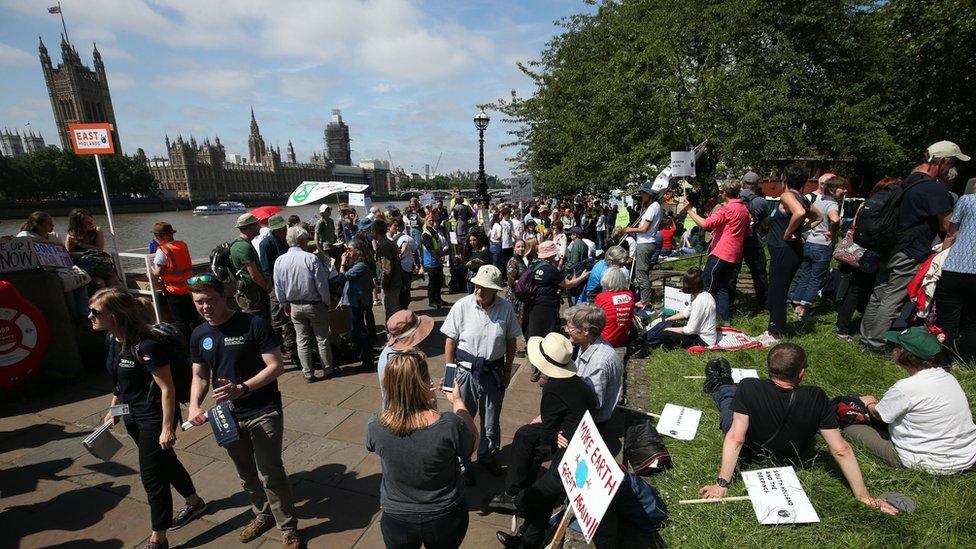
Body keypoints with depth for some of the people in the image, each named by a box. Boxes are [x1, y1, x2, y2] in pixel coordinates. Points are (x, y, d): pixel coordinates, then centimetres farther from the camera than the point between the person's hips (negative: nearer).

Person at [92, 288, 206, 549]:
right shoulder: (114, 340, -2)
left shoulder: (147, 345, -28)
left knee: (152, 476, 4)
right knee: (165, 463, 23)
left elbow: (167, 389, -23)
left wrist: (167, 428, -20)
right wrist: (114, 409, 19)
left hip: (155, 418, -9)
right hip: (133, 417, 9)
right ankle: (195, 503, 44)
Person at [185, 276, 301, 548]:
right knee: (247, 475, 21)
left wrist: (242, 388, -28)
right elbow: (199, 377, 10)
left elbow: (276, 366, -17)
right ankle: (262, 515, 45)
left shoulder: (254, 324, -16)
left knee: (270, 474, -2)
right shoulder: (199, 335, 3)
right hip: (227, 416, 6)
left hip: (263, 412, -6)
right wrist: (194, 405, -8)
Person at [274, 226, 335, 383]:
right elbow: (321, 284, -15)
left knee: (302, 339, 13)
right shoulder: (311, 258, -18)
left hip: (294, 306, 4)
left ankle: (308, 372, 20)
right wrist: (327, 301, -1)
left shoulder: (279, 261, -3)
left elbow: (278, 287, 4)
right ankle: (328, 368, 21)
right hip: (314, 305, -4)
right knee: (322, 338, 10)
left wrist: (284, 304, 17)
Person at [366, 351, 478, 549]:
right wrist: (457, 401, -2)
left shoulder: (375, 426, -24)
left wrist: (425, 401, -2)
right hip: (446, 518, -1)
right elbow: (473, 442, -9)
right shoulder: (450, 424, -31)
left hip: (397, 520, 1)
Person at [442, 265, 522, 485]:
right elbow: (450, 342, -8)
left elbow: (510, 342, 2)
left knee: (492, 421, 20)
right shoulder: (462, 306, -16)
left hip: (494, 373, 2)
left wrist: (508, 370, 8)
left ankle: (487, 457, 47)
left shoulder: (506, 308, -10)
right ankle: (463, 464, 37)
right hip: (466, 372, -2)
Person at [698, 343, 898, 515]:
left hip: (750, 454, -2)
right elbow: (841, 450, -24)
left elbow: (736, 438, -35)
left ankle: (719, 388, 54)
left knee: (729, 397, 24)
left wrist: (722, 484, -28)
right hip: (792, 459, 2)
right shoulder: (816, 399, -30)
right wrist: (864, 497, -10)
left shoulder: (749, 387, -36)